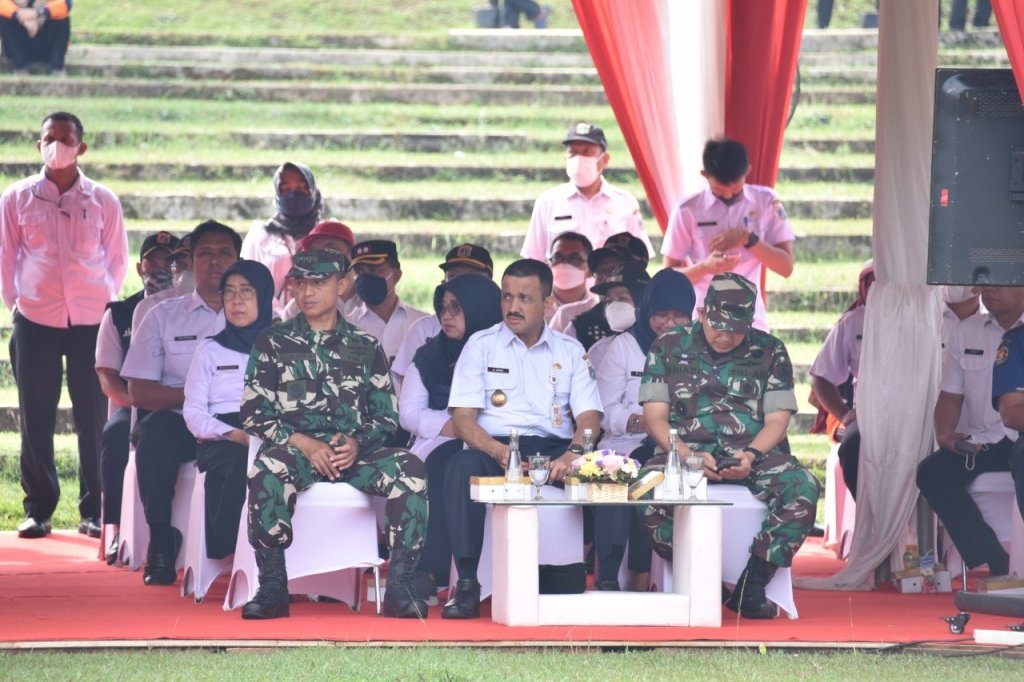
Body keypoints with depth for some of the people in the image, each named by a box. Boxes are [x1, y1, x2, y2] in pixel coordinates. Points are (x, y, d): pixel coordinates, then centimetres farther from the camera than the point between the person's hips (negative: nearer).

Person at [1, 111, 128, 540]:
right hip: (35, 322, 0)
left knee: (94, 417, 0)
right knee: (35, 419, 2)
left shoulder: (102, 202, 2)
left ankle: (94, 510, 8)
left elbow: (118, 258, 10)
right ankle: (38, 509, 11)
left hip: (91, 323, 0)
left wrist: (105, 304, 7)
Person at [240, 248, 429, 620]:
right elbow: (254, 413, 4)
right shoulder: (273, 343, 11)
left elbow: (387, 416, 13)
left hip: (355, 453, 2)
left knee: (410, 468, -29)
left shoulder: (365, 347, 16)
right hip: (296, 449, -2)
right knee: (269, 468, -38)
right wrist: (303, 443, -12)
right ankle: (272, 588, -31)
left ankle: (399, 588, -27)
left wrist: (357, 442, -10)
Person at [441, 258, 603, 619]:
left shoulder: (570, 351, 14)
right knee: (464, 465, -36)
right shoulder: (481, 346, 9)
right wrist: (499, 452, -21)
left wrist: (573, 453, -20)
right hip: (496, 447, -1)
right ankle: (466, 583, -35)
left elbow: (589, 417, 4)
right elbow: (462, 420, -1)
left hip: (554, 450, 1)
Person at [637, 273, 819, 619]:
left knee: (802, 487, -31)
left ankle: (751, 586, -21)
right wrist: (687, 455, -16)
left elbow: (777, 419, 5)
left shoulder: (769, 352, 10)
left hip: (751, 452, 1)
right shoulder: (668, 348, 8)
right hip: (686, 450, -1)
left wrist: (751, 455, -16)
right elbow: (655, 417, 3)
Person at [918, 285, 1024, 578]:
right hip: (984, 441, 5)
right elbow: (950, 396, 15)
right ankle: (995, 565, -22)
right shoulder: (967, 331, 15)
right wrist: (944, 434, -5)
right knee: (931, 472, -20)